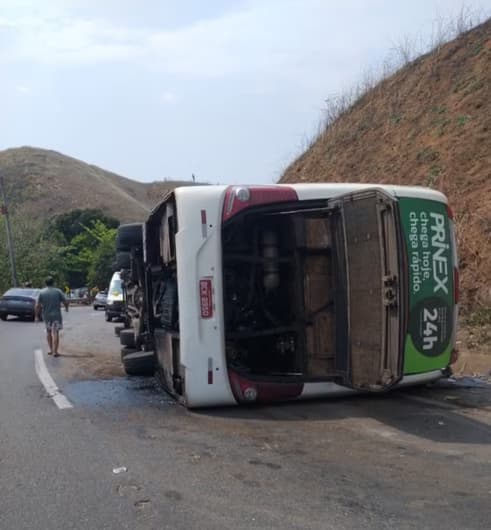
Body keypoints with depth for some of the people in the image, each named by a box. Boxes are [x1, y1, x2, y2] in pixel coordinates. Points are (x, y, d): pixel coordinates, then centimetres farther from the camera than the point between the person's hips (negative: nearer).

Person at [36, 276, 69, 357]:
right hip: (56, 315, -2)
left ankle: (51, 349, 20)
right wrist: (66, 307, 17)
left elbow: (38, 306, -6)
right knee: (55, 332, -1)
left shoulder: (41, 292, -2)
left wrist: (37, 314, 7)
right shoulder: (58, 291, -4)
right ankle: (55, 351, -6)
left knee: (48, 331, 20)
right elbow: (65, 302, -4)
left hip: (46, 315, 2)